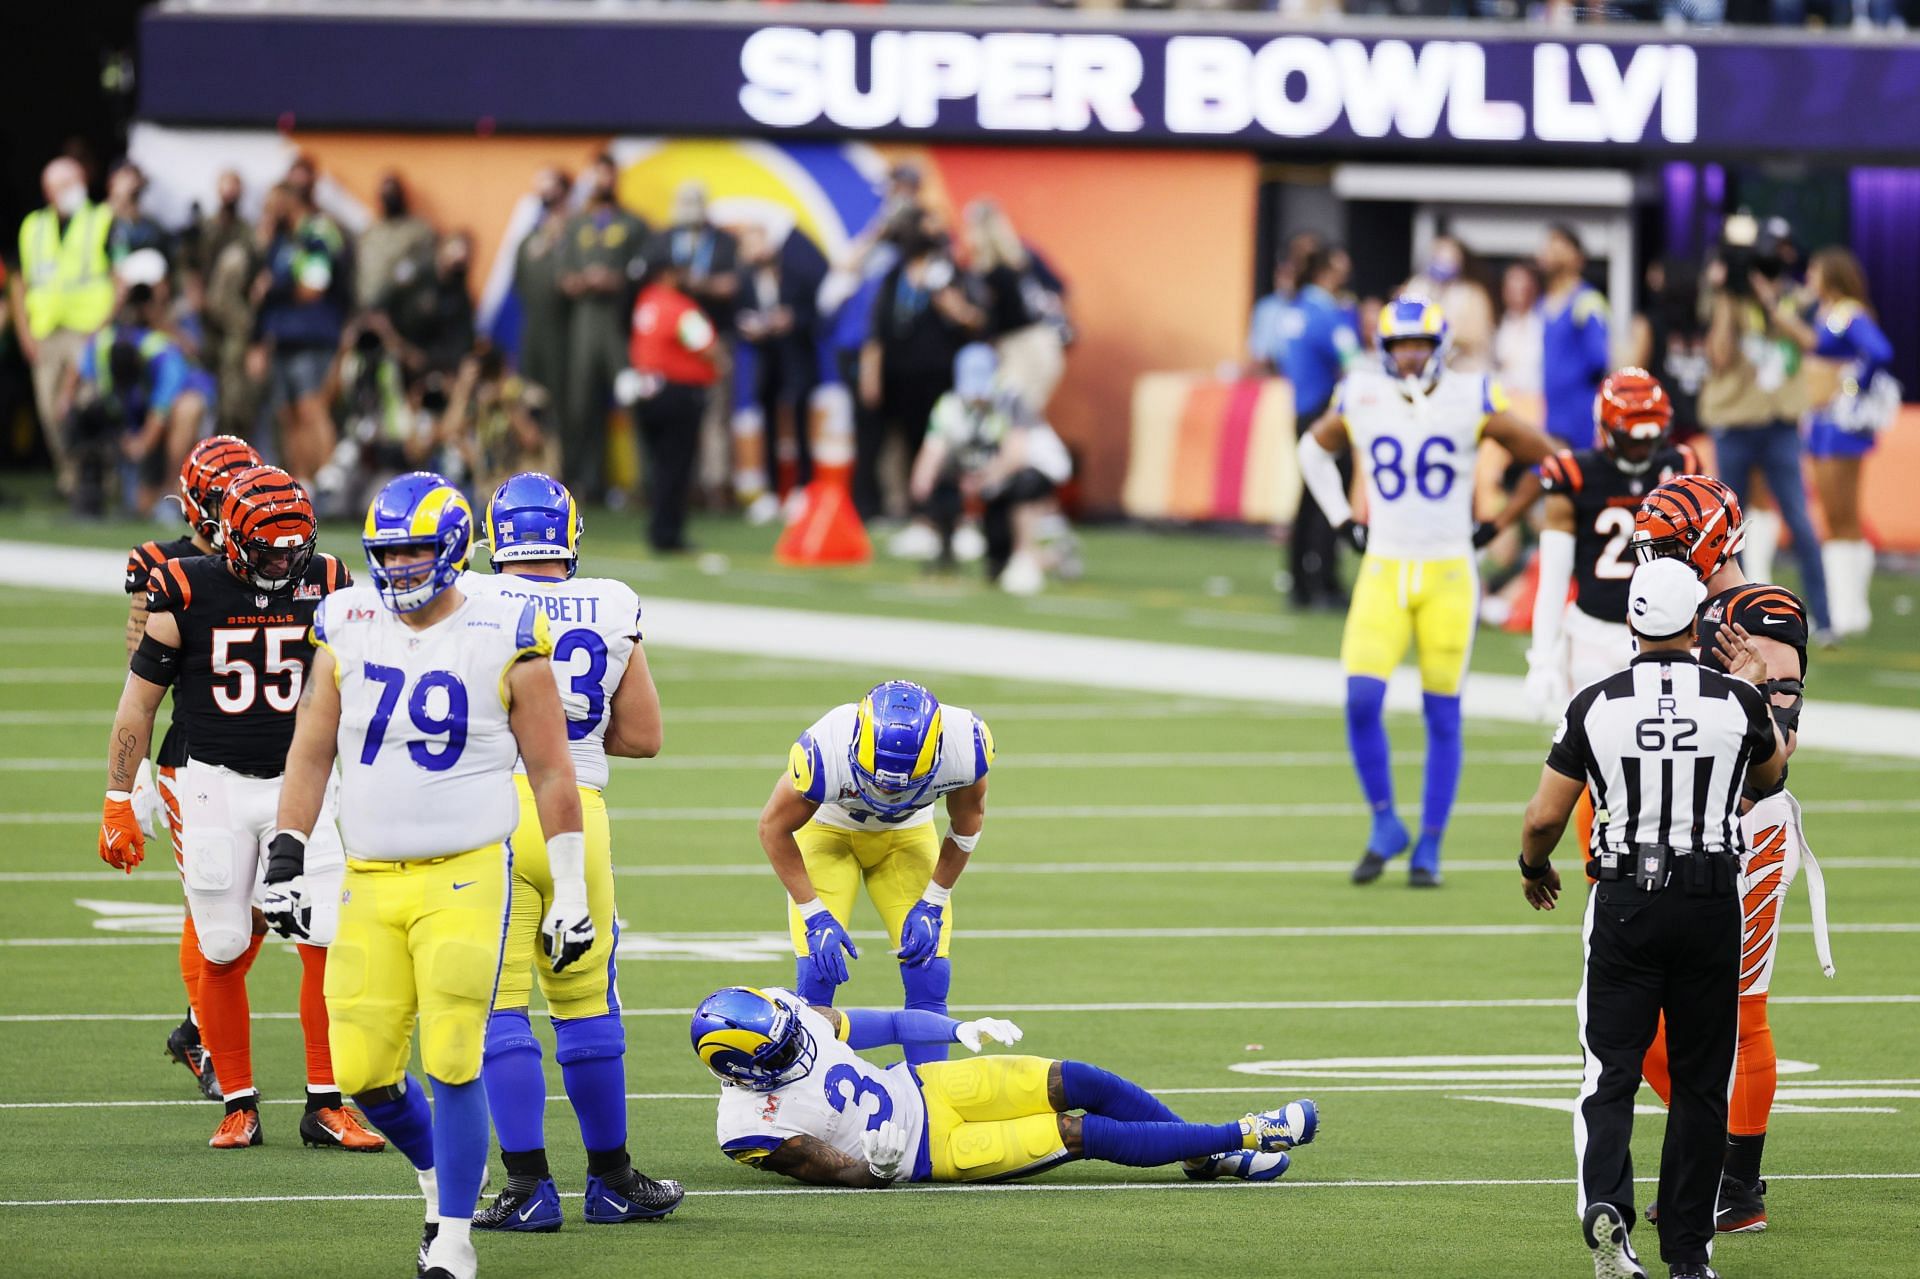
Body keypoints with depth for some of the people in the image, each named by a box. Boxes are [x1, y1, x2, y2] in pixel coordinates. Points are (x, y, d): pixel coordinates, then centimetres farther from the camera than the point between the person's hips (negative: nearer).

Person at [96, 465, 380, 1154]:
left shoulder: (326, 586, -1)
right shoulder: (185, 594, -8)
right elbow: (137, 704, 0)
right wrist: (118, 803, 0)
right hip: (214, 785, -2)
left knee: (329, 944, -8)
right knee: (223, 955, -1)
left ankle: (325, 1105, 0)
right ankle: (239, 1107, 12)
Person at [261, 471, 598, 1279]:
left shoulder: (504, 640, -4)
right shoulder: (347, 628, 6)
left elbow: (552, 774, 1)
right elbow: (311, 752, 12)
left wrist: (571, 895, 0)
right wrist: (284, 863, 6)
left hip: (465, 880, -4)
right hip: (371, 882, 4)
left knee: (452, 1063, -10)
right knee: (363, 1070, 1)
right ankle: (442, 1169, 30)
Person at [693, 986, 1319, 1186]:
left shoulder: (795, 1017, -9)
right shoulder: (750, 1127, -23)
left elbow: (880, 1025, 7)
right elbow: (851, 1176, -17)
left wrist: (958, 1029, 5)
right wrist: (876, 1164, -38)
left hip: (923, 1088, 6)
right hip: (927, 1149, -6)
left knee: (1085, 1084, -6)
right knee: (1086, 1136, -11)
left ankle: (1211, 1155, 12)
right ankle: (1242, 1136, 1)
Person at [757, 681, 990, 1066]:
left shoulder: (965, 747, -34)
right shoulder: (825, 755, -40)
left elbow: (967, 822, -10)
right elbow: (774, 827, -19)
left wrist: (932, 906, -10)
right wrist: (815, 916, -20)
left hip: (908, 833, 2)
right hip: (829, 830, -2)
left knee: (929, 977, -8)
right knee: (817, 974, -15)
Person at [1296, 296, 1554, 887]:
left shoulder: (1472, 402, -5)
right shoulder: (1361, 399, 1)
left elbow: (1546, 459, 5)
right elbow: (1315, 450, 22)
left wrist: (1494, 526, 4)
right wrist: (1344, 523, 13)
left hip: (1448, 572, -1)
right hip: (1383, 569, 1)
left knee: (1442, 714, 2)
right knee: (1361, 698, -12)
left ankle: (1429, 848, 11)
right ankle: (1385, 825, 7)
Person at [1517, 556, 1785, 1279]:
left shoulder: (1597, 705, -7)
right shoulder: (1736, 702, -5)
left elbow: (1545, 817, -2)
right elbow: (1770, 772, 17)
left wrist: (1534, 868, 19)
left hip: (1626, 902, -1)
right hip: (1711, 903, 1)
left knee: (1611, 1071, 3)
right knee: (1699, 1081, 10)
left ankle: (1604, 1200, -23)